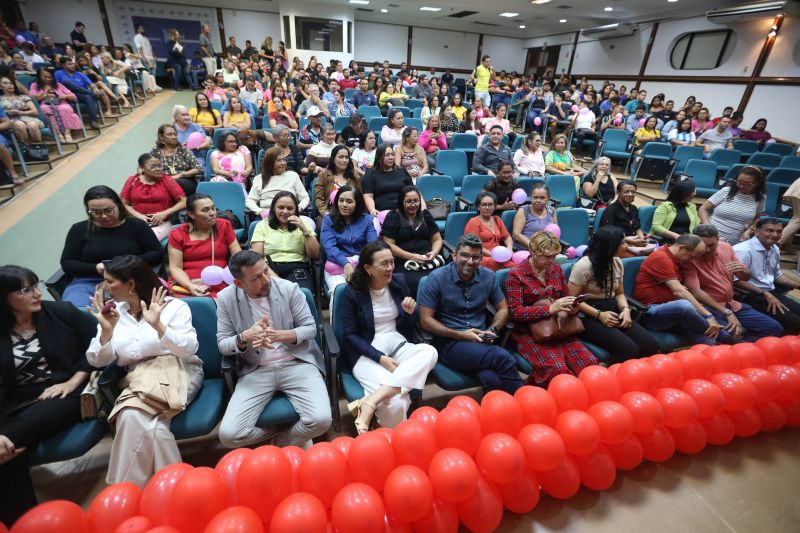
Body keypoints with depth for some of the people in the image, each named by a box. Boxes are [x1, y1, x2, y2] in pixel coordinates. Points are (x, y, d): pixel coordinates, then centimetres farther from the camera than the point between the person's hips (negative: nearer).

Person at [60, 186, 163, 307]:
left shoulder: (136, 225, 9)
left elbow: (158, 254, 6)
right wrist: (96, 268, -9)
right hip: (88, 282, 2)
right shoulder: (79, 229, 12)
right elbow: (66, 263, 11)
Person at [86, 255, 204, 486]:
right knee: (132, 417, -28)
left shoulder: (174, 306, -1)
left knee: (133, 419, -29)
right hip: (137, 378, 4)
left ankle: (127, 488, -10)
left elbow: (190, 349, -11)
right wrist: (106, 331, -9)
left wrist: (158, 325, -24)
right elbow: (97, 361, 9)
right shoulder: (113, 313, 12)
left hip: (176, 371, -3)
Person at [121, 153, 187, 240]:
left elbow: (184, 202, -4)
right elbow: (124, 204, 10)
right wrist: (138, 215, -8)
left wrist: (164, 213, -12)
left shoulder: (167, 181, 1)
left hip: (162, 223, -2)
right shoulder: (132, 181, 8)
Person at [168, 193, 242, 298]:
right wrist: (190, 286, -17)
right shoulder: (178, 234, 5)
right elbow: (175, 267, 1)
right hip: (185, 285, 1)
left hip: (218, 285, 0)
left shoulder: (224, 225, 8)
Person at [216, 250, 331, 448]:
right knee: (228, 435, -15)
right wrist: (245, 337, -21)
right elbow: (222, 344, 2)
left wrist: (278, 335, -21)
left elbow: (310, 328, -3)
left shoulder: (289, 288, -7)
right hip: (256, 371, 2)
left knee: (321, 420, -22)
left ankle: (284, 442, 13)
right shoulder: (226, 298, -3)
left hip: (297, 364, -1)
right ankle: (294, 437, 10)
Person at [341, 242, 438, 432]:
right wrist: (380, 358, -16)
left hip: (398, 345, 5)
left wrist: (411, 312, -11)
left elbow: (411, 324, 14)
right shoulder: (353, 291, -7)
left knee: (429, 352, -30)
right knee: (396, 402, -31)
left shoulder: (399, 281, 4)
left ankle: (369, 402, -31)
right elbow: (350, 335, -5)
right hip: (367, 353, -5)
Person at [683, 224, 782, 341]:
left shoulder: (726, 247, 5)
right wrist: (727, 312, -21)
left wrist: (743, 270, -12)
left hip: (732, 304, 7)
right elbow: (695, 291, -21)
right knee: (731, 334, -32)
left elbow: (745, 278, 14)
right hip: (709, 307, -7)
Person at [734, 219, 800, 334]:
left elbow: (777, 275, 25)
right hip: (750, 297, -10)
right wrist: (765, 294, -19)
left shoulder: (775, 249, 12)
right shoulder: (743, 250, -19)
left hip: (771, 293, 10)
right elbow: (737, 280, -23)